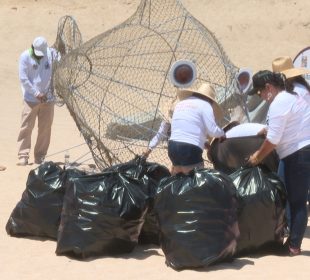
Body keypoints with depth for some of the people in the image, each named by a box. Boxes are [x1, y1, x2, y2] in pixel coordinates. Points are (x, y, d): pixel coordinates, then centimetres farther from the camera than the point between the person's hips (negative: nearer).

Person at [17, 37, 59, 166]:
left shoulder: (51, 53, 0)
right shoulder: (25, 57, -7)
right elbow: (23, 79, -8)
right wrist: (37, 93, -12)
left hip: (48, 98, 3)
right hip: (31, 99, -2)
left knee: (45, 128, 4)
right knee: (26, 127, -5)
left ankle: (40, 156, 13)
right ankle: (23, 156, 1)